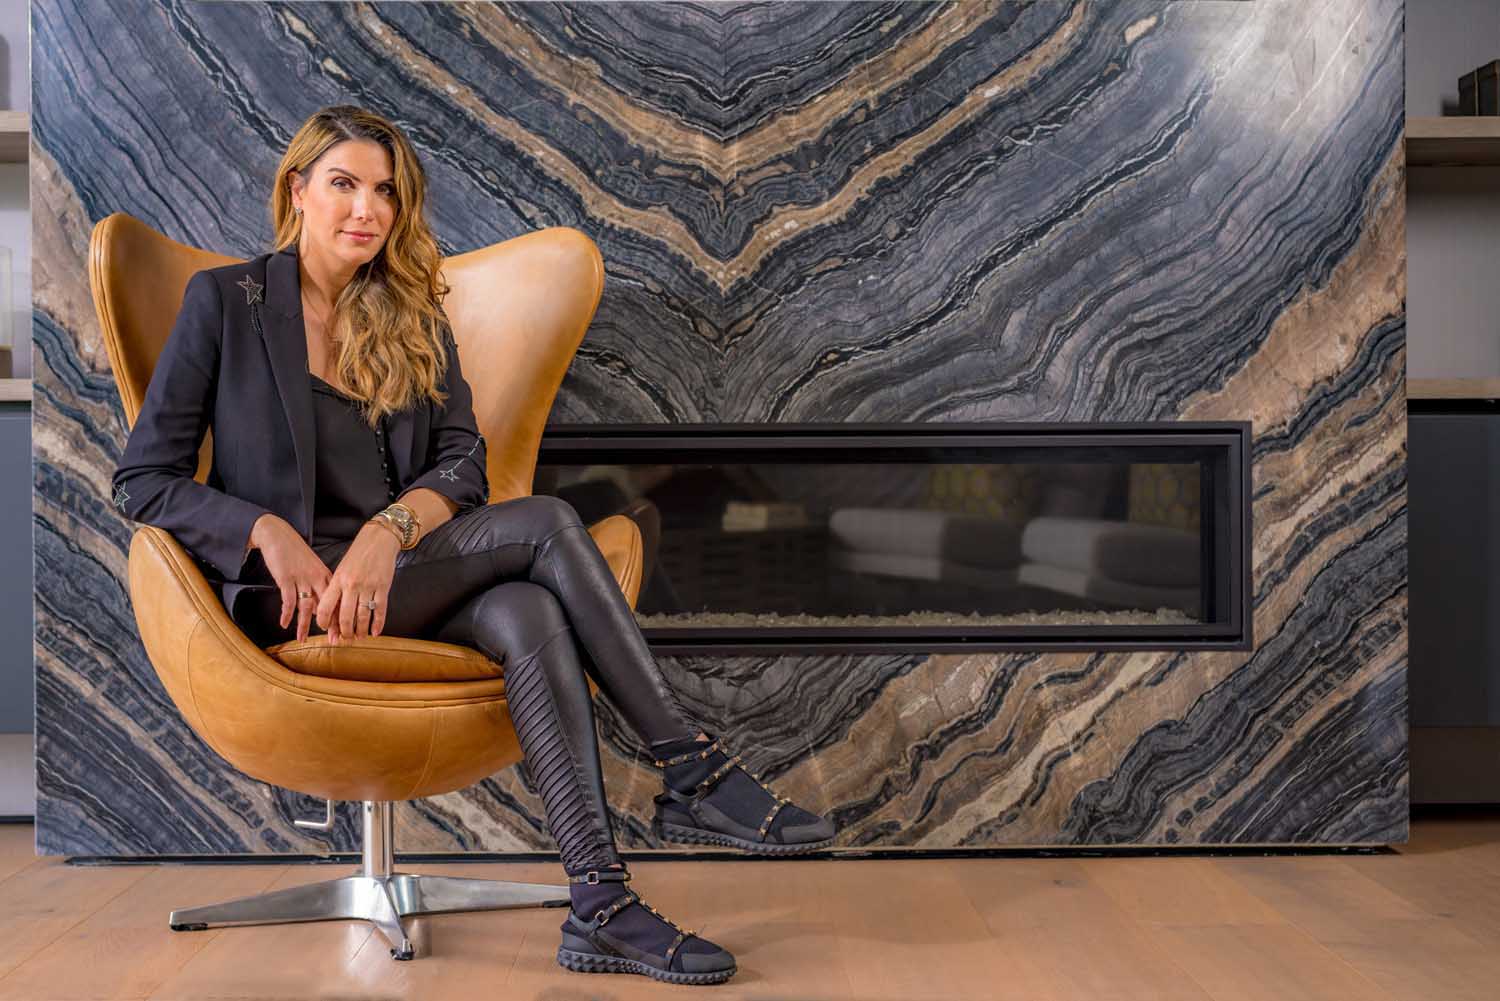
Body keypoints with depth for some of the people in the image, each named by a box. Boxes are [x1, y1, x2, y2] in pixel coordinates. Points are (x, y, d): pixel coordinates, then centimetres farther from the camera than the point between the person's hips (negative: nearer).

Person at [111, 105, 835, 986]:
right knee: (545, 522, -26)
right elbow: (144, 482, 0)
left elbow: (463, 465, 3)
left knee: (531, 616, -32)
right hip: (294, 594, -4)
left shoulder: (415, 318, 16)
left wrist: (391, 527, -18)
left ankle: (601, 905, -34)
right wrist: (270, 532, -16)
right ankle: (695, 771, -23)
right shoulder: (226, 301, 4)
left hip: (407, 577, 4)